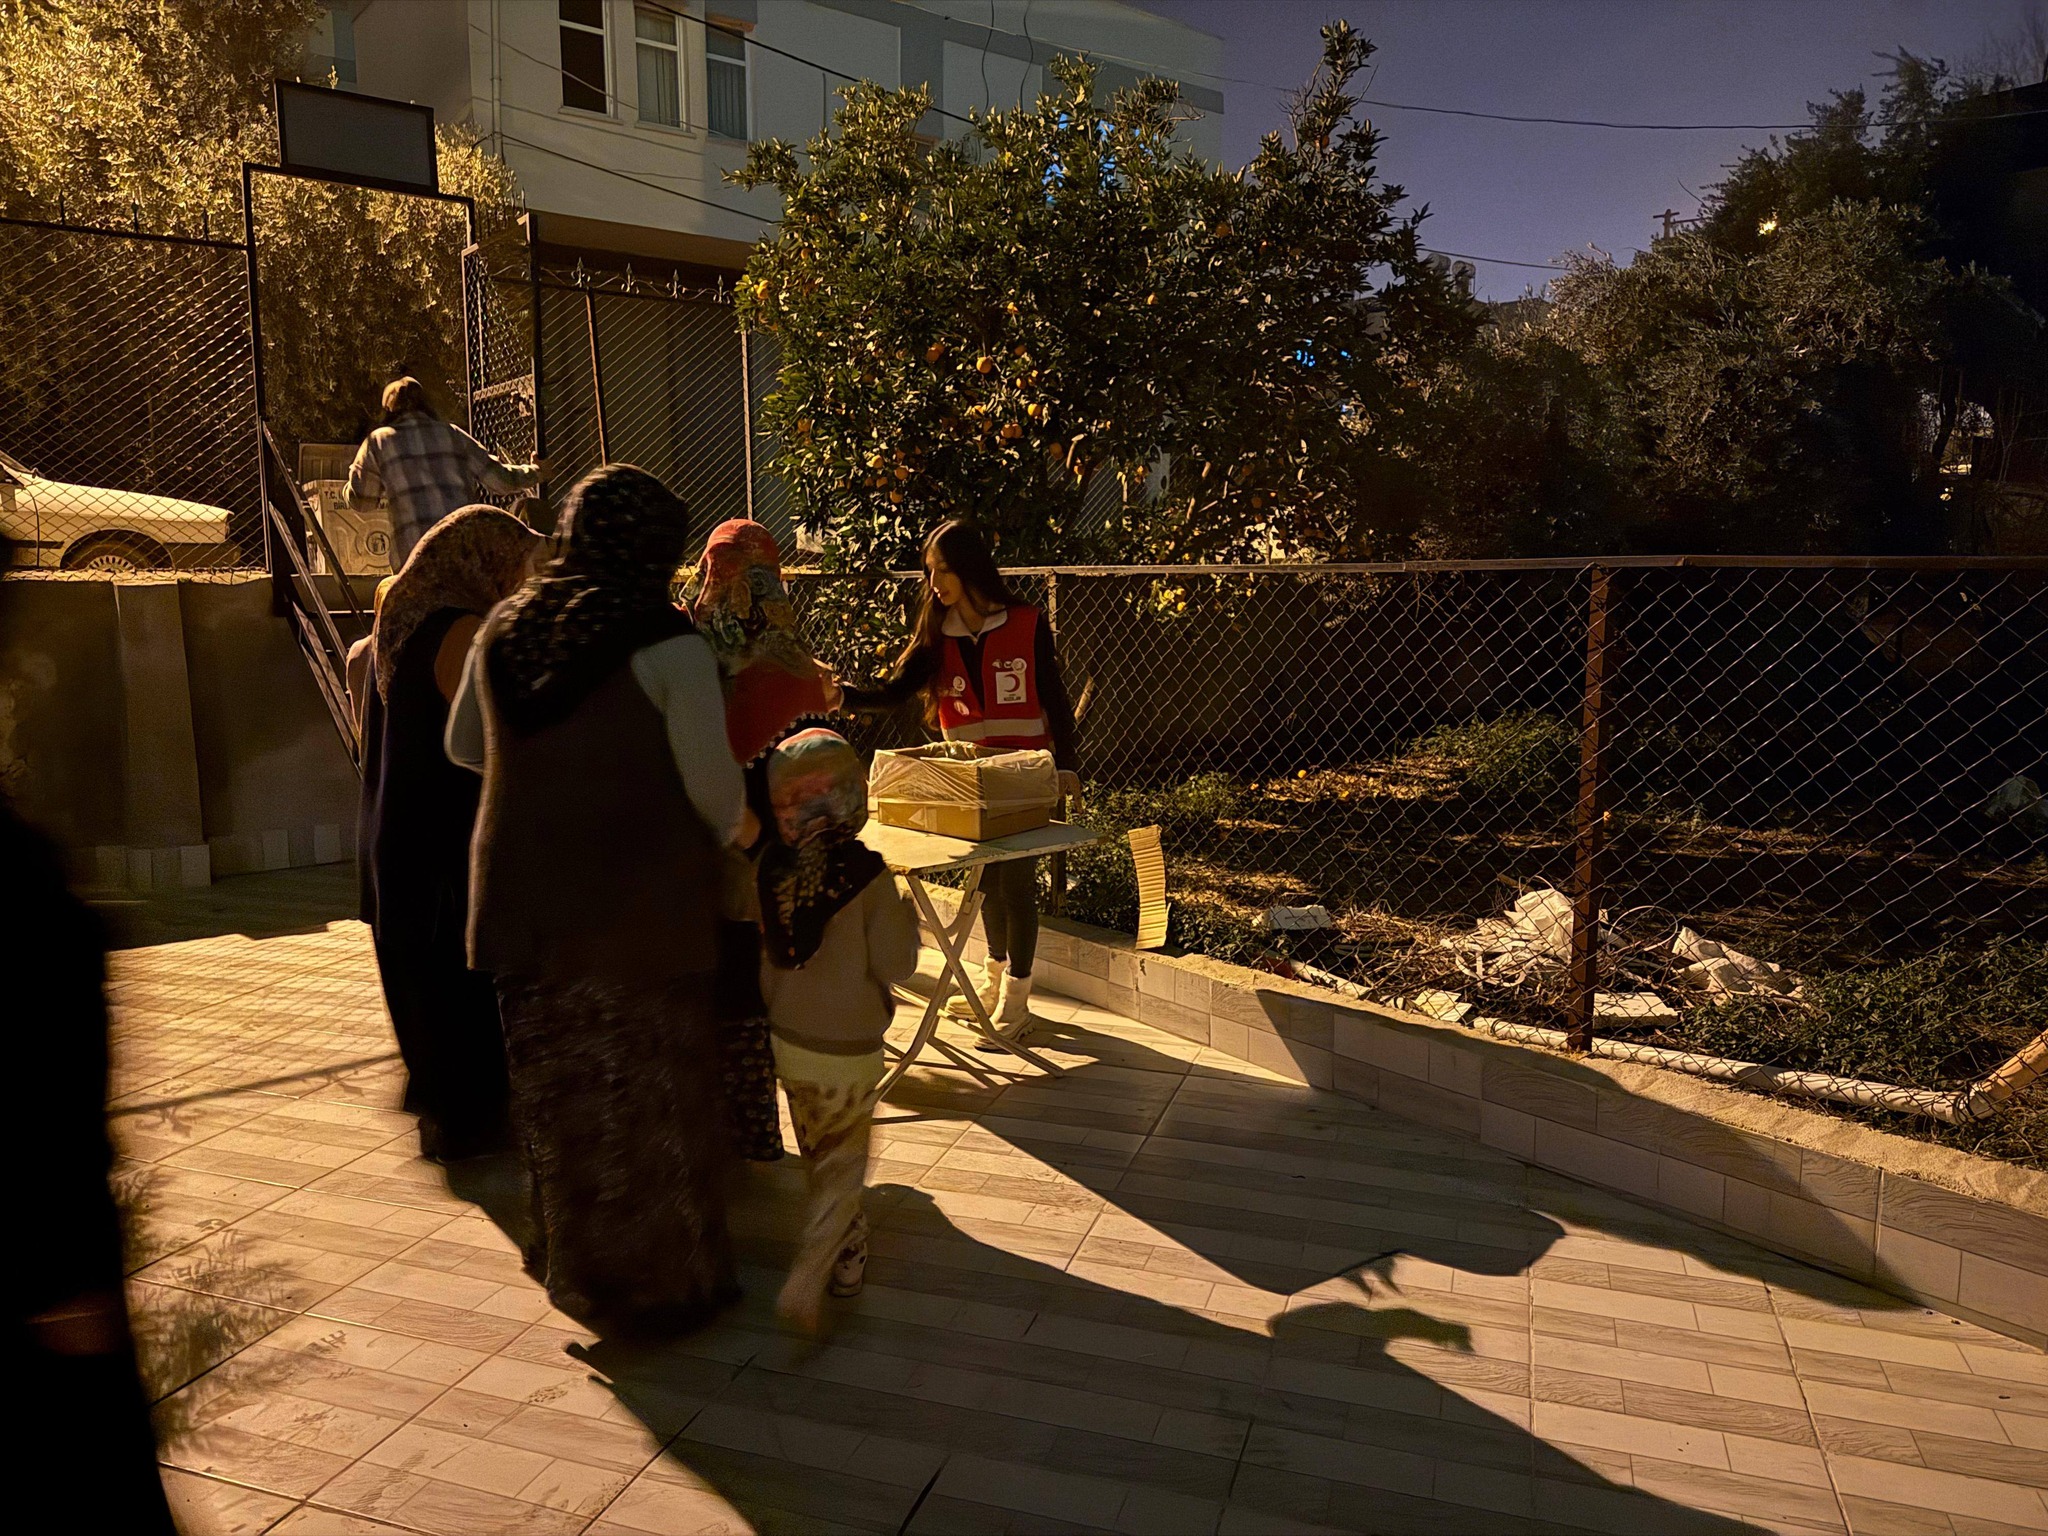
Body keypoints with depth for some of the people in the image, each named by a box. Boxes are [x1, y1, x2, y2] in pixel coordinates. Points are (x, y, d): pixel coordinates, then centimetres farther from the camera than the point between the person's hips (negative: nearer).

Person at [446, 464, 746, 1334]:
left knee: (559, 1092, 19)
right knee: (651, 1097, 11)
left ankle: (577, 1266, 37)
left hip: (526, 901, 5)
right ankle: (664, 1283, 25)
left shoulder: (505, 628, 1)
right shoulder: (667, 645, -16)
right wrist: (732, 830, 6)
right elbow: (712, 783, -15)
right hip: (641, 905, -5)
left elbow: (463, 747, 13)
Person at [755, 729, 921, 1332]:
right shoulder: (867, 874, -22)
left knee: (818, 1155, 24)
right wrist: (904, 915, 0)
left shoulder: (772, 865, -9)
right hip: (848, 1049, -5)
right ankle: (807, 1278, 2)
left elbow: (763, 947, 4)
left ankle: (849, 1249, 42)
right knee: (842, 1164, 12)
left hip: (788, 1039, 5)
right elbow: (894, 964, -16)